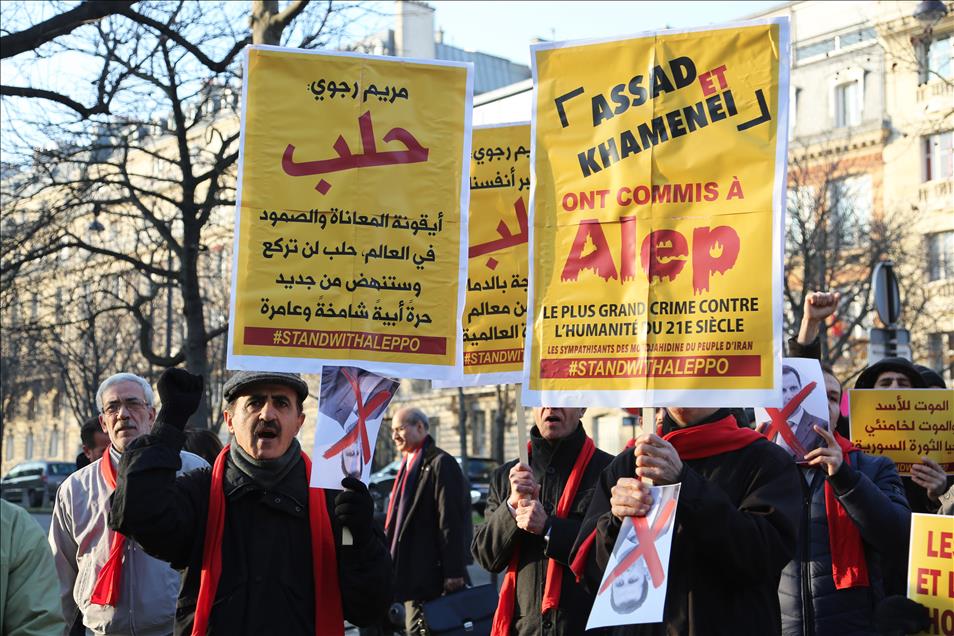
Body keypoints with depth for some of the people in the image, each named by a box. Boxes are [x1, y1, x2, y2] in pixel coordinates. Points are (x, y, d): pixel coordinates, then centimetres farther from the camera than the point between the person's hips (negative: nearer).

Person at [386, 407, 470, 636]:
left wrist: (454, 572, -19)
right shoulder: (409, 465, 19)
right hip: (407, 571, 9)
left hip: (427, 572, -9)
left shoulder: (440, 463, -10)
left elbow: (452, 522, -15)